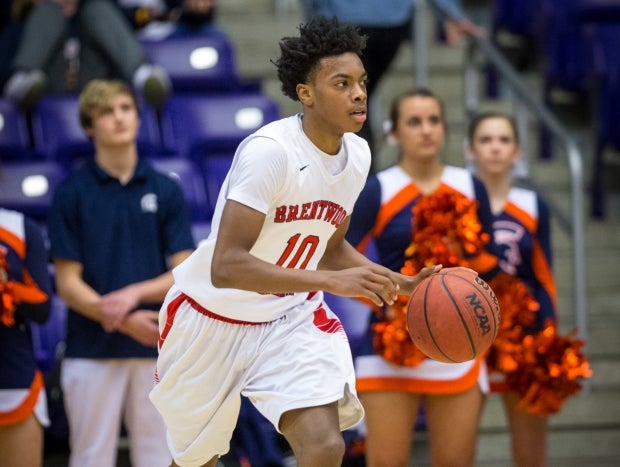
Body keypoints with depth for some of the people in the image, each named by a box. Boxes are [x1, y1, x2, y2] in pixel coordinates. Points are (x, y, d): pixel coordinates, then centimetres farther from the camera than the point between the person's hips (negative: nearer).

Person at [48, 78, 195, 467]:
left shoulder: (166, 191, 6)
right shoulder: (72, 193, 0)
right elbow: (68, 283, -4)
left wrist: (134, 293, -16)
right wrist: (124, 321, -18)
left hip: (156, 349, 2)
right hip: (92, 351, -2)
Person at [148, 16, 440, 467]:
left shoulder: (358, 154, -4)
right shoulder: (270, 150, -27)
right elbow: (225, 267, -34)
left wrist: (403, 284, -2)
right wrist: (333, 281, -40)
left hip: (291, 318, 5)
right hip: (214, 319, -4)